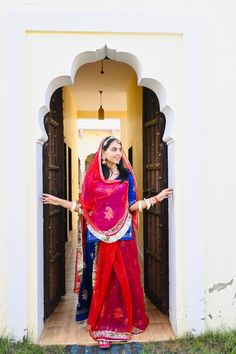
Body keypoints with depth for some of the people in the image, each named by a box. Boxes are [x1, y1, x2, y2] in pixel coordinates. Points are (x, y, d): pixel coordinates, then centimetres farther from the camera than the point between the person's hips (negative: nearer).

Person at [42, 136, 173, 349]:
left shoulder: (126, 175, 6)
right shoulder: (93, 176, 5)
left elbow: (132, 206, 3)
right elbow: (85, 207, 6)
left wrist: (156, 198, -5)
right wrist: (60, 202, 4)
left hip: (121, 235, 0)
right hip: (97, 235, 0)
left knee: (122, 279, 3)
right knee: (100, 279, 5)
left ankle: (120, 322, 20)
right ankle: (102, 325, 15)